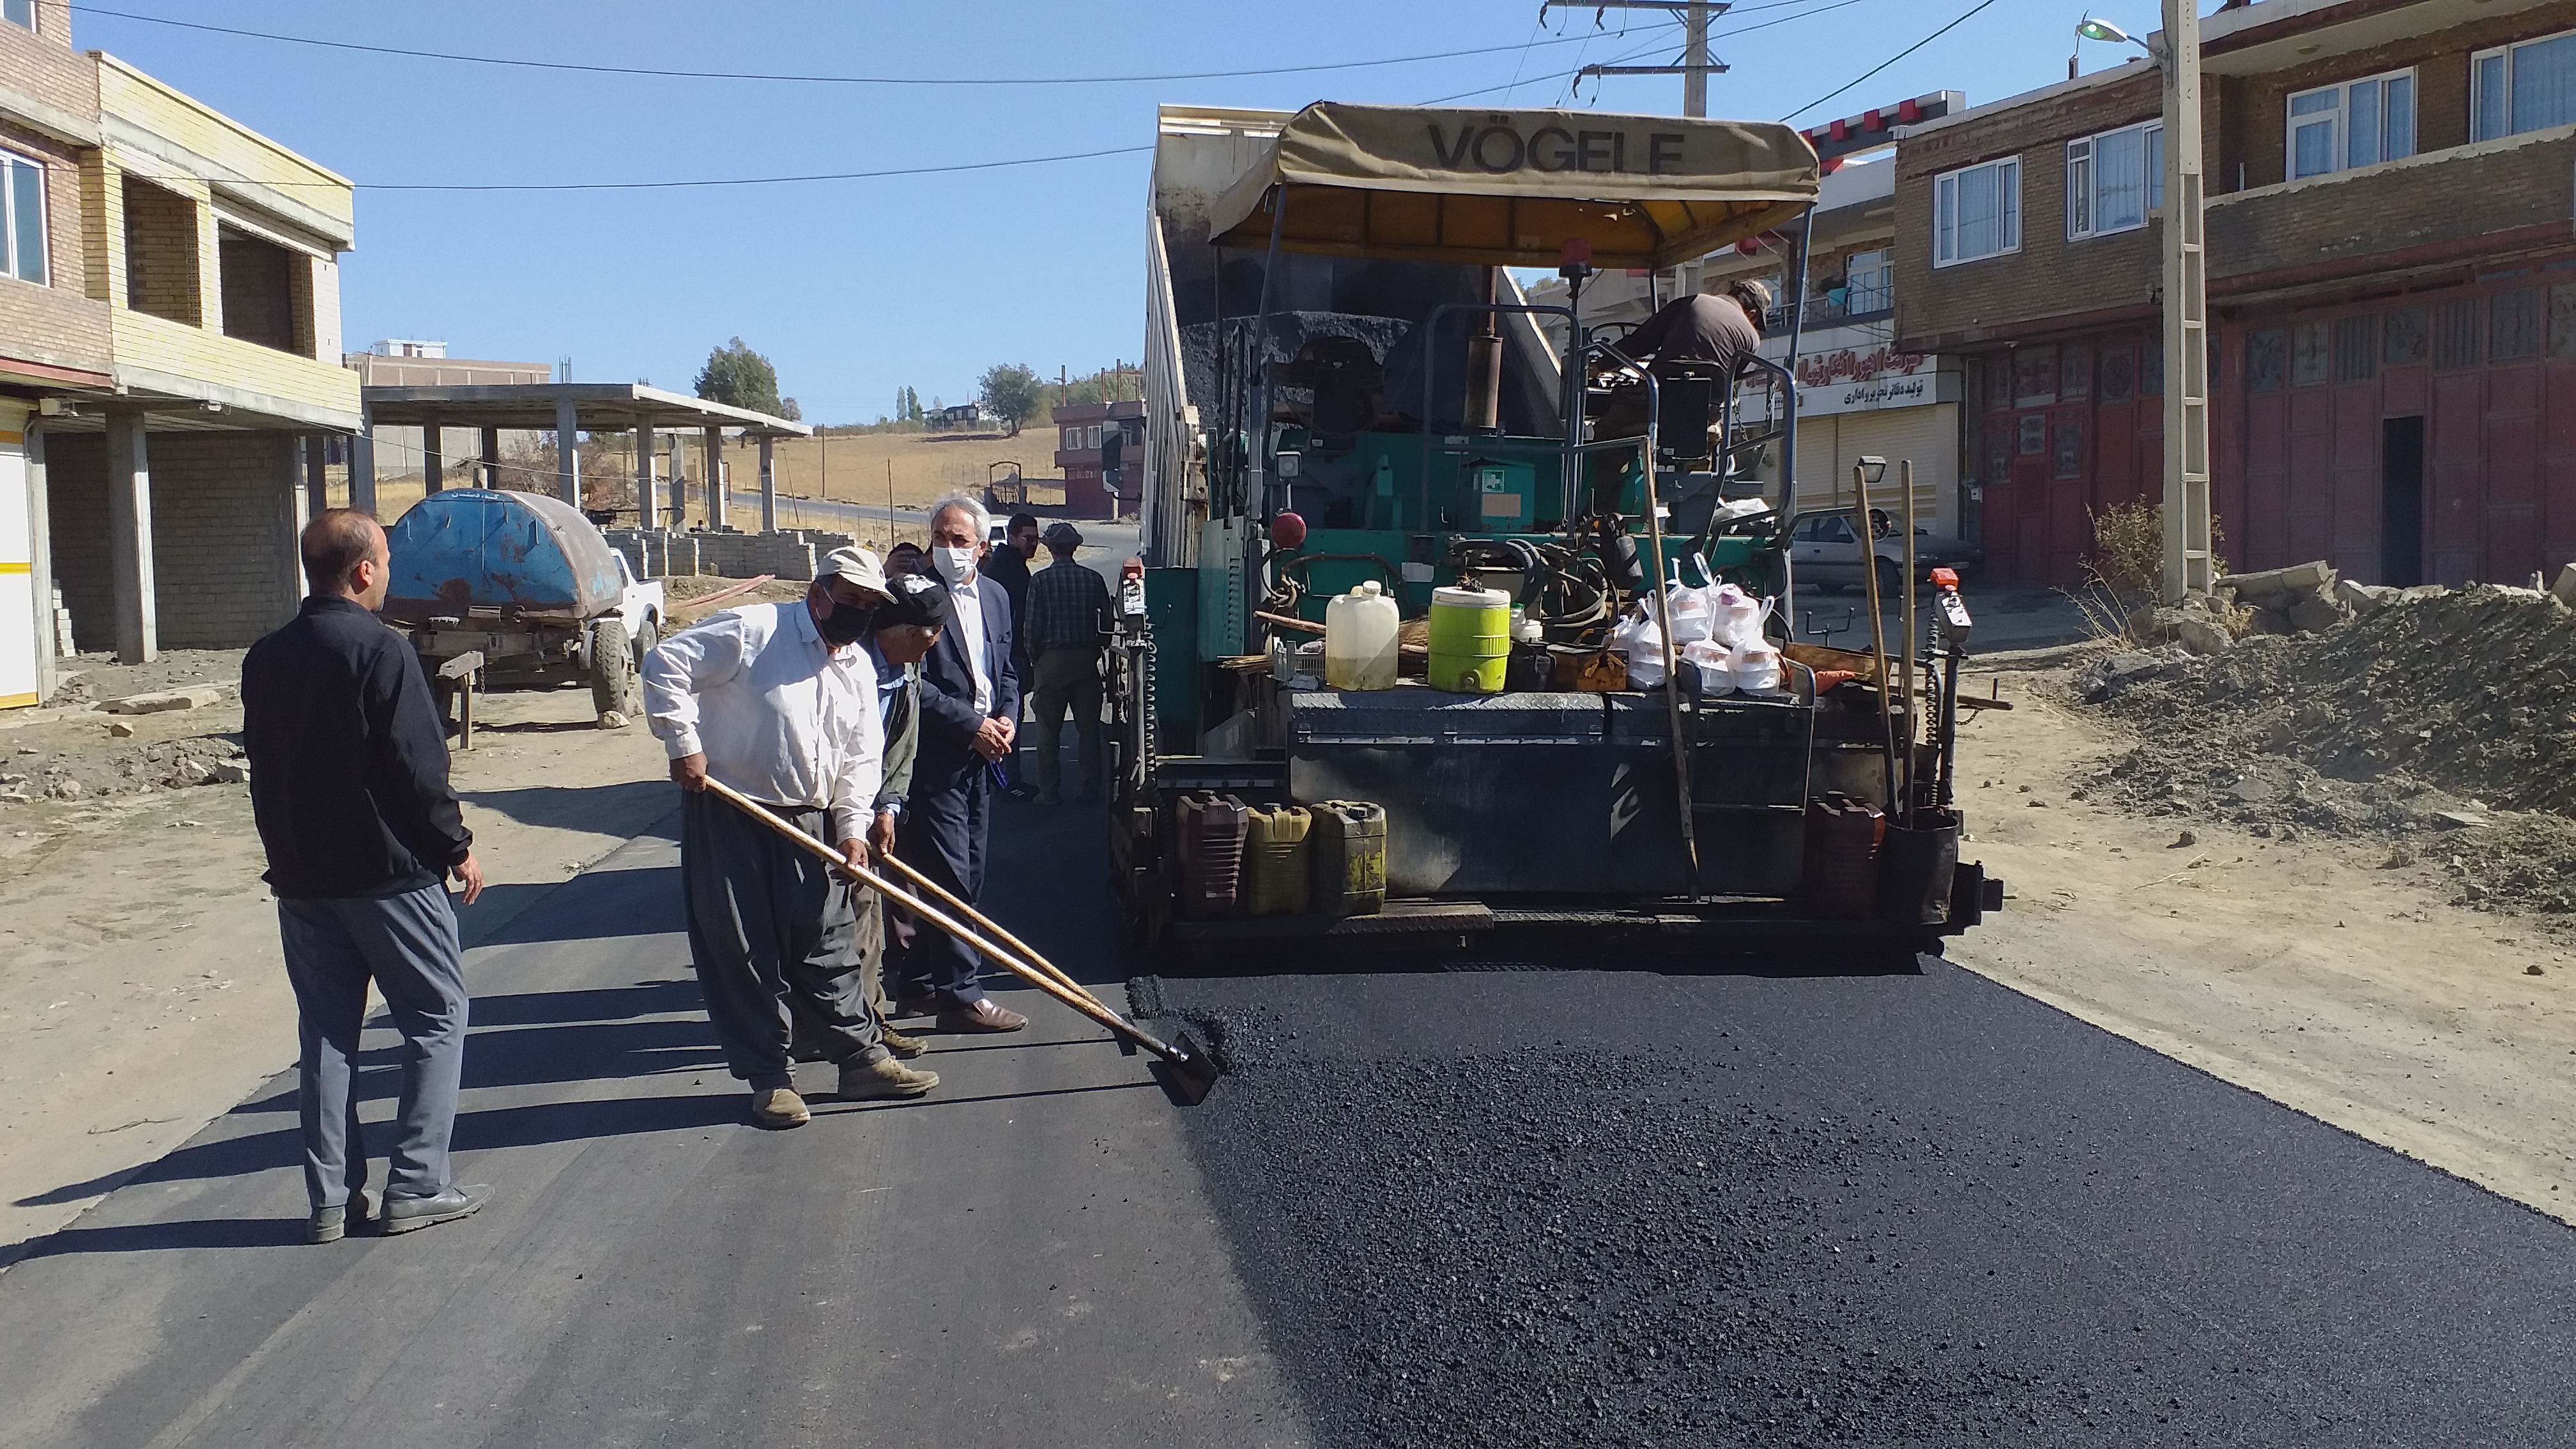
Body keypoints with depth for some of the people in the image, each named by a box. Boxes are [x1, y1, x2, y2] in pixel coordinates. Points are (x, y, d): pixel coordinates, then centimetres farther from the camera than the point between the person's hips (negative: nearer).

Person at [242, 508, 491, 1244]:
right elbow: (416, 762, -17)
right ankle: (416, 1186, 4)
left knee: (325, 1030, 12)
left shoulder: (264, 659, 7)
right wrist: (456, 844, -6)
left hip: (300, 875, 7)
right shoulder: (380, 649, -15)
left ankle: (331, 1197, 14)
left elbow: (265, 760, 14)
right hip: (389, 872, -6)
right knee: (437, 1018, 6)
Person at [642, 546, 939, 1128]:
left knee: (830, 944, 9)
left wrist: (852, 826, -1)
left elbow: (861, 758, 11)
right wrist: (684, 745, -16)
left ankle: (861, 1058, 19)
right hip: (727, 814, -5)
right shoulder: (751, 631, -11)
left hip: (809, 822, 5)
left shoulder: (860, 669, 10)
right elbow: (663, 666, -13)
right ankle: (769, 1076, 10)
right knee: (741, 951, 0)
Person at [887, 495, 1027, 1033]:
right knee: (949, 877, -5)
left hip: (980, 757, 8)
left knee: (967, 877, 12)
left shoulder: (996, 596, 12)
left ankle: (918, 983, 23)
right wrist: (972, 724, -16)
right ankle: (959, 994, 2)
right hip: (933, 757, -8)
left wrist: (1008, 717, 2)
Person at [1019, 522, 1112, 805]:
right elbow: (1107, 622, 2)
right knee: (1089, 728, 9)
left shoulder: (1040, 580, -7)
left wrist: (1034, 657, 7)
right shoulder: (1093, 579, 1)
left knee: (1048, 731, 6)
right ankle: (1087, 790, 11)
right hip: (1086, 660, 2)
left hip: (1051, 660, -2)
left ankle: (1049, 792, 8)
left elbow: (1033, 626, -7)